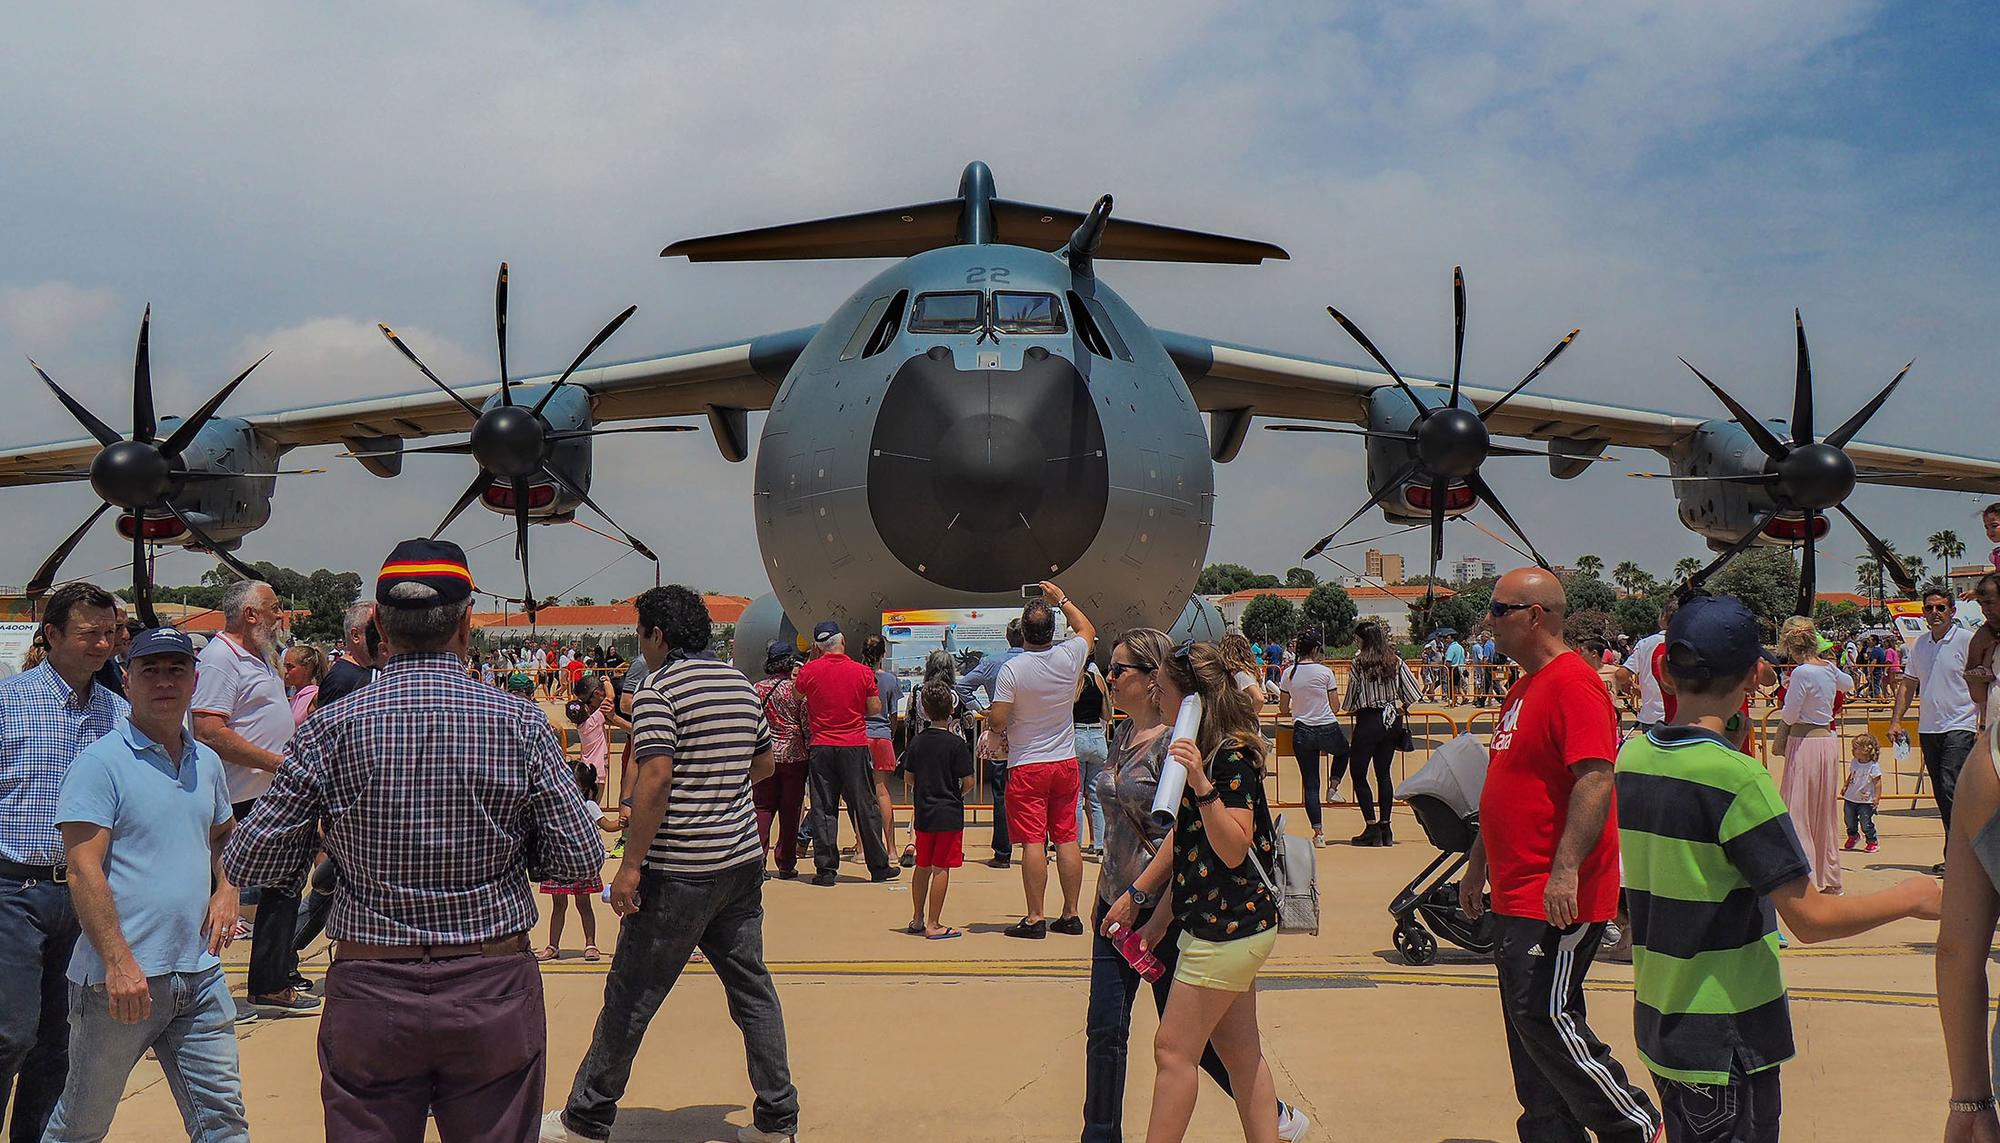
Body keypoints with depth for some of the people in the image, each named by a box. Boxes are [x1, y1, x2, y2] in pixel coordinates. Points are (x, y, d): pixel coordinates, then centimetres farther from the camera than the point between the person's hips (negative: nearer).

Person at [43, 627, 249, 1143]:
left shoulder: (206, 763, 13)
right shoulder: (101, 762, -8)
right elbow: (83, 869, -15)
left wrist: (226, 887, 9)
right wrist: (120, 961, -22)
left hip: (200, 972, 6)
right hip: (121, 977, -5)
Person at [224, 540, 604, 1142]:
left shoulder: (331, 729, -7)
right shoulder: (522, 724, -7)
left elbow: (246, 864, -2)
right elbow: (581, 860, -5)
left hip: (369, 994, 0)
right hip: (494, 992, 0)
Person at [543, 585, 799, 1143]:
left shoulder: (659, 690, -12)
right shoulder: (742, 685, 10)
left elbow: (656, 777, -21)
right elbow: (764, 765, 19)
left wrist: (631, 864, -18)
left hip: (679, 873, -7)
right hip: (743, 864, 7)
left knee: (630, 998, 5)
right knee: (752, 987, 13)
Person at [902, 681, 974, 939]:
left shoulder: (917, 741, 1)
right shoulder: (956, 743, -12)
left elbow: (909, 778, 7)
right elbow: (968, 782, -12)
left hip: (923, 813, 5)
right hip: (949, 814, -5)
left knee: (923, 867, 16)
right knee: (941, 869, 0)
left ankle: (917, 919, 26)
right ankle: (934, 924, 2)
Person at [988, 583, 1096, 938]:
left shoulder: (1012, 668, -15)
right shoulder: (1068, 657, -4)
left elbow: (997, 720, -15)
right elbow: (1087, 629, 19)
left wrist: (989, 716, 8)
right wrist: (1062, 598, 27)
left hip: (1026, 766, -4)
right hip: (1066, 763, 4)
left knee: (1033, 842, -3)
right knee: (1067, 838, 9)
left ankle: (1035, 919, -3)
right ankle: (1070, 915, 14)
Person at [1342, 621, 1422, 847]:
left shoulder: (1359, 663, -10)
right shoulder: (1396, 662, 3)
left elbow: (1350, 701, -5)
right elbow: (1413, 693, 2)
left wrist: (1349, 709, 16)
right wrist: (1401, 709, 19)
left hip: (1368, 721, -5)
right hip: (1392, 722, 5)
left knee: (1359, 774, 3)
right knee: (1383, 773, 12)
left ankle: (1372, 827, -1)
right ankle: (1385, 827, 13)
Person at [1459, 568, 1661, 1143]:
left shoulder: (1574, 684, -15)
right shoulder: (1525, 688, 17)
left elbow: (1596, 780, -24)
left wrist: (1565, 870, -29)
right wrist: (1478, 863, 26)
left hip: (1557, 900, -10)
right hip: (1516, 896, 10)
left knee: (1545, 1018, -9)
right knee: (1528, 1024, 12)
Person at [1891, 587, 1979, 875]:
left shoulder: (1967, 641, -5)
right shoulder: (1920, 644, 12)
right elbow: (1908, 684, 18)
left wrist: (1984, 722, -15)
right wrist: (1896, 721, 11)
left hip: (1959, 727, -6)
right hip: (1928, 729, 6)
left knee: (1951, 789, -15)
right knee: (1941, 794, 9)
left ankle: (1955, 855, -11)